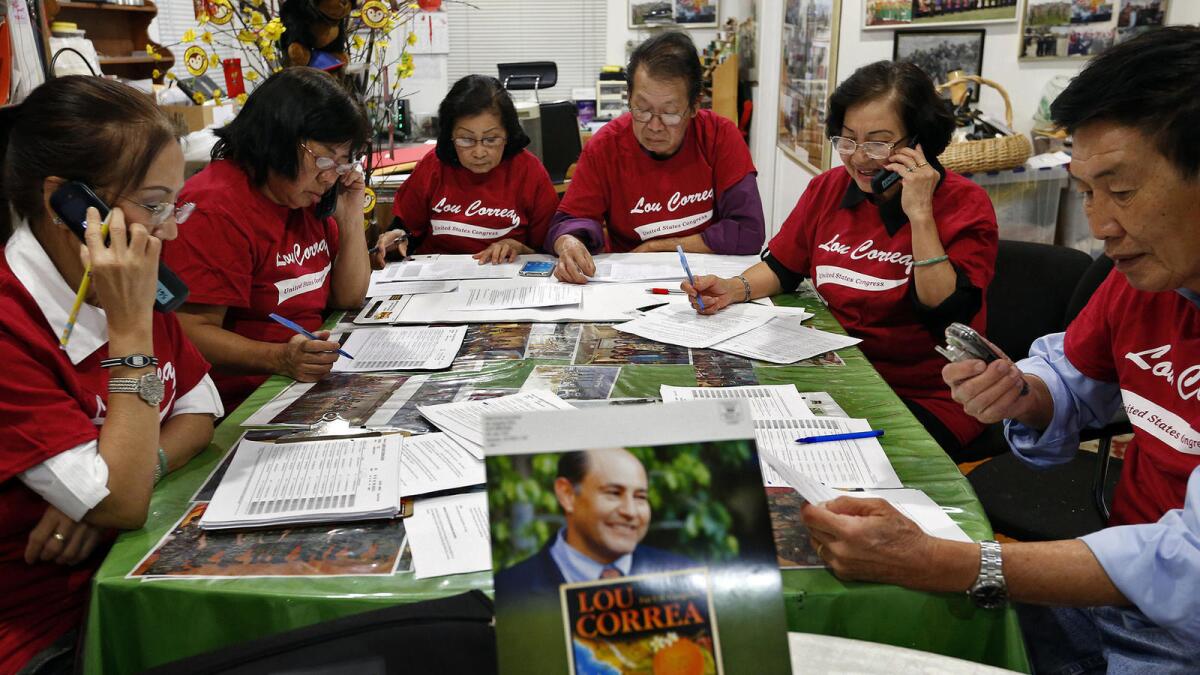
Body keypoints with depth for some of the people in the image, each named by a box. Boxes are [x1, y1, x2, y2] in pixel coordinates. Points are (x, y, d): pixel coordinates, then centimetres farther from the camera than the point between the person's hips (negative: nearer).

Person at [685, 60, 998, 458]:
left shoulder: (965, 203, -8)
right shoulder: (830, 187, 5)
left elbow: (945, 316, -19)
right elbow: (781, 268, 13)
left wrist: (919, 215, -22)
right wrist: (734, 289, -7)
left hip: (926, 399, -4)